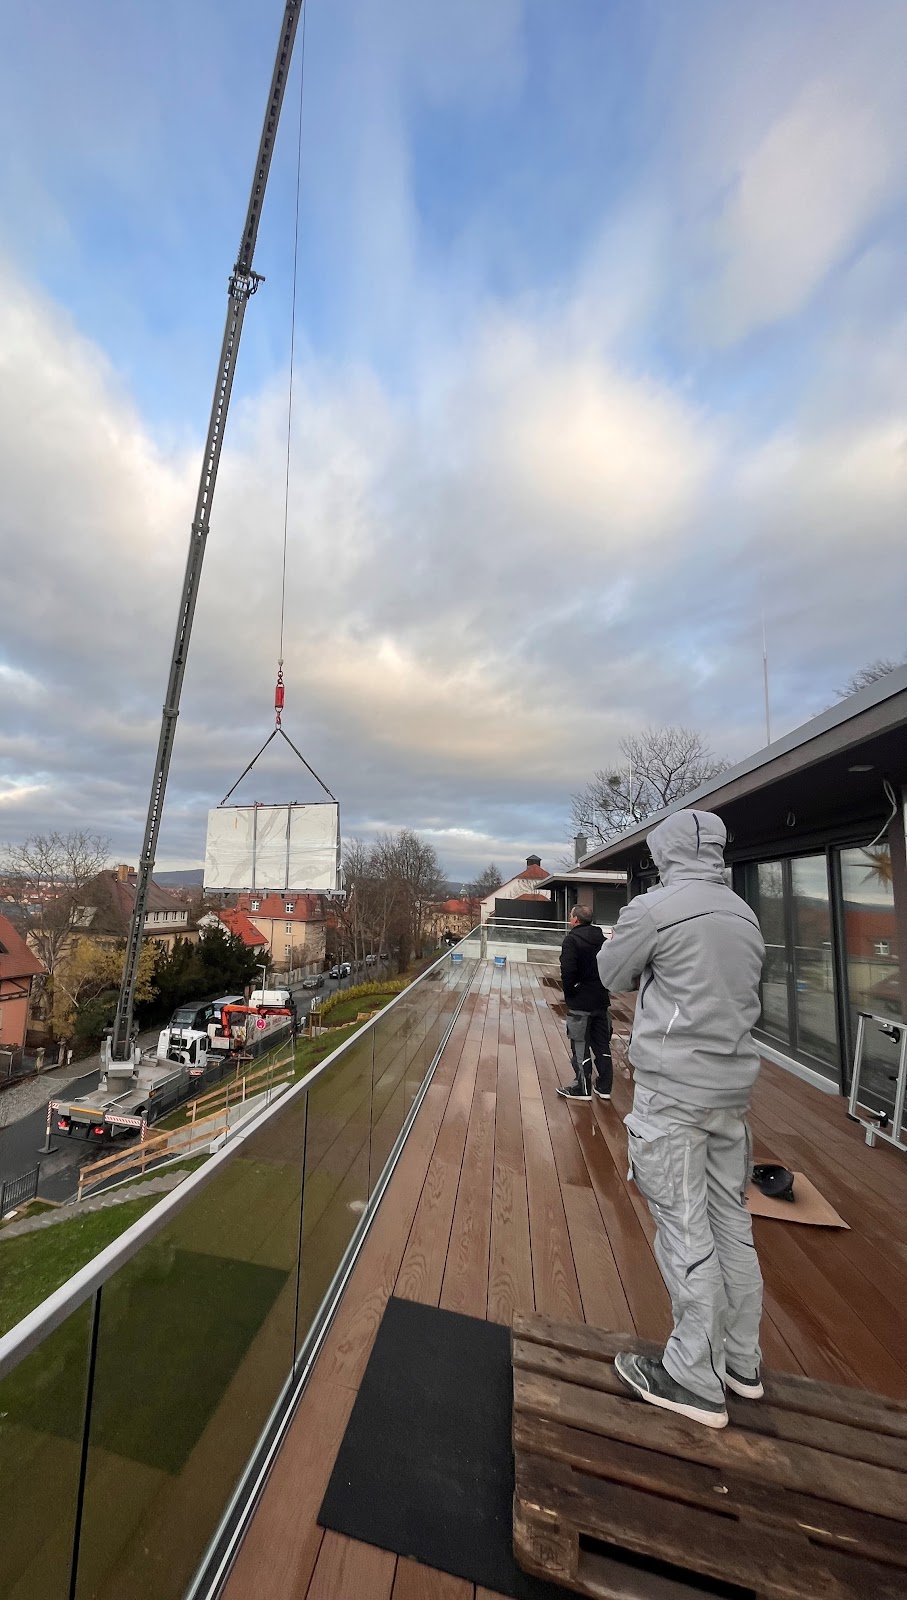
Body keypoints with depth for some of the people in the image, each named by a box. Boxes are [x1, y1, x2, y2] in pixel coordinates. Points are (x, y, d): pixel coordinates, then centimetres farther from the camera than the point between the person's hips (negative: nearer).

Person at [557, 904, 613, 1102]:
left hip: (580, 1002, -7)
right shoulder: (601, 938, 5)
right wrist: (602, 987, 14)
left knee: (580, 1045, 6)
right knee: (602, 1044, 15)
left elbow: (567, 972, -22)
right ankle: (604, 1087, 24)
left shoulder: (572, 939, -16)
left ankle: (583, 1088, 15)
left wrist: (569, 993, -7)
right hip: (601, 999, 7)